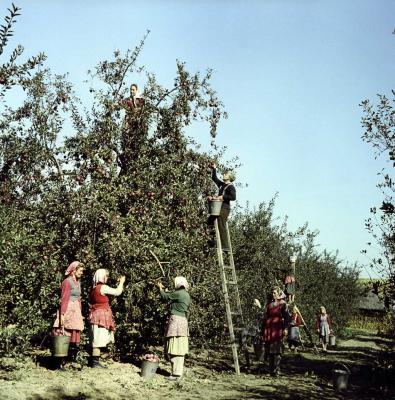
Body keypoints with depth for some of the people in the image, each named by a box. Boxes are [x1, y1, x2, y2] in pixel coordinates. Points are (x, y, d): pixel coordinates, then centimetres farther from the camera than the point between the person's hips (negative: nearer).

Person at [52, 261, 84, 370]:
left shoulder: (77, 282, 16)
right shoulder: (67, 282, -10)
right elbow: (64, 300, -16)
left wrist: (80, 314, 19)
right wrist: (62, 315, -21)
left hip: (76, 312, 9)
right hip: (67, 311, -8)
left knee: (74, 337, 7)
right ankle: (59, 364, -3)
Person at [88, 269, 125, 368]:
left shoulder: (94, 288, 10)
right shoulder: (103, 287, -15)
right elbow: (117, 292, -12)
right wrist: (121, 282, 6)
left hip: (95, 315, 9)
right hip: (101, 315, -9)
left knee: (96, 340, 12)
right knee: (98, 340, -6)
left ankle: (94, 361, 17)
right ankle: (95, 362, -3)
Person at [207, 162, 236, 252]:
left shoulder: (231, 187, -6)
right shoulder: (221, 184, 18)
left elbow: (233, 197, -18)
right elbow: (214, 178, 31)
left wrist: (222, 197, -17)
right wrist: (214, 169, 25)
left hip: (224, 208, -9)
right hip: (218, 207, 9)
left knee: (221, 227, -11)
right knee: (210, 222, 10)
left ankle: (225, 246, -10)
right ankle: (214, 240, 13)